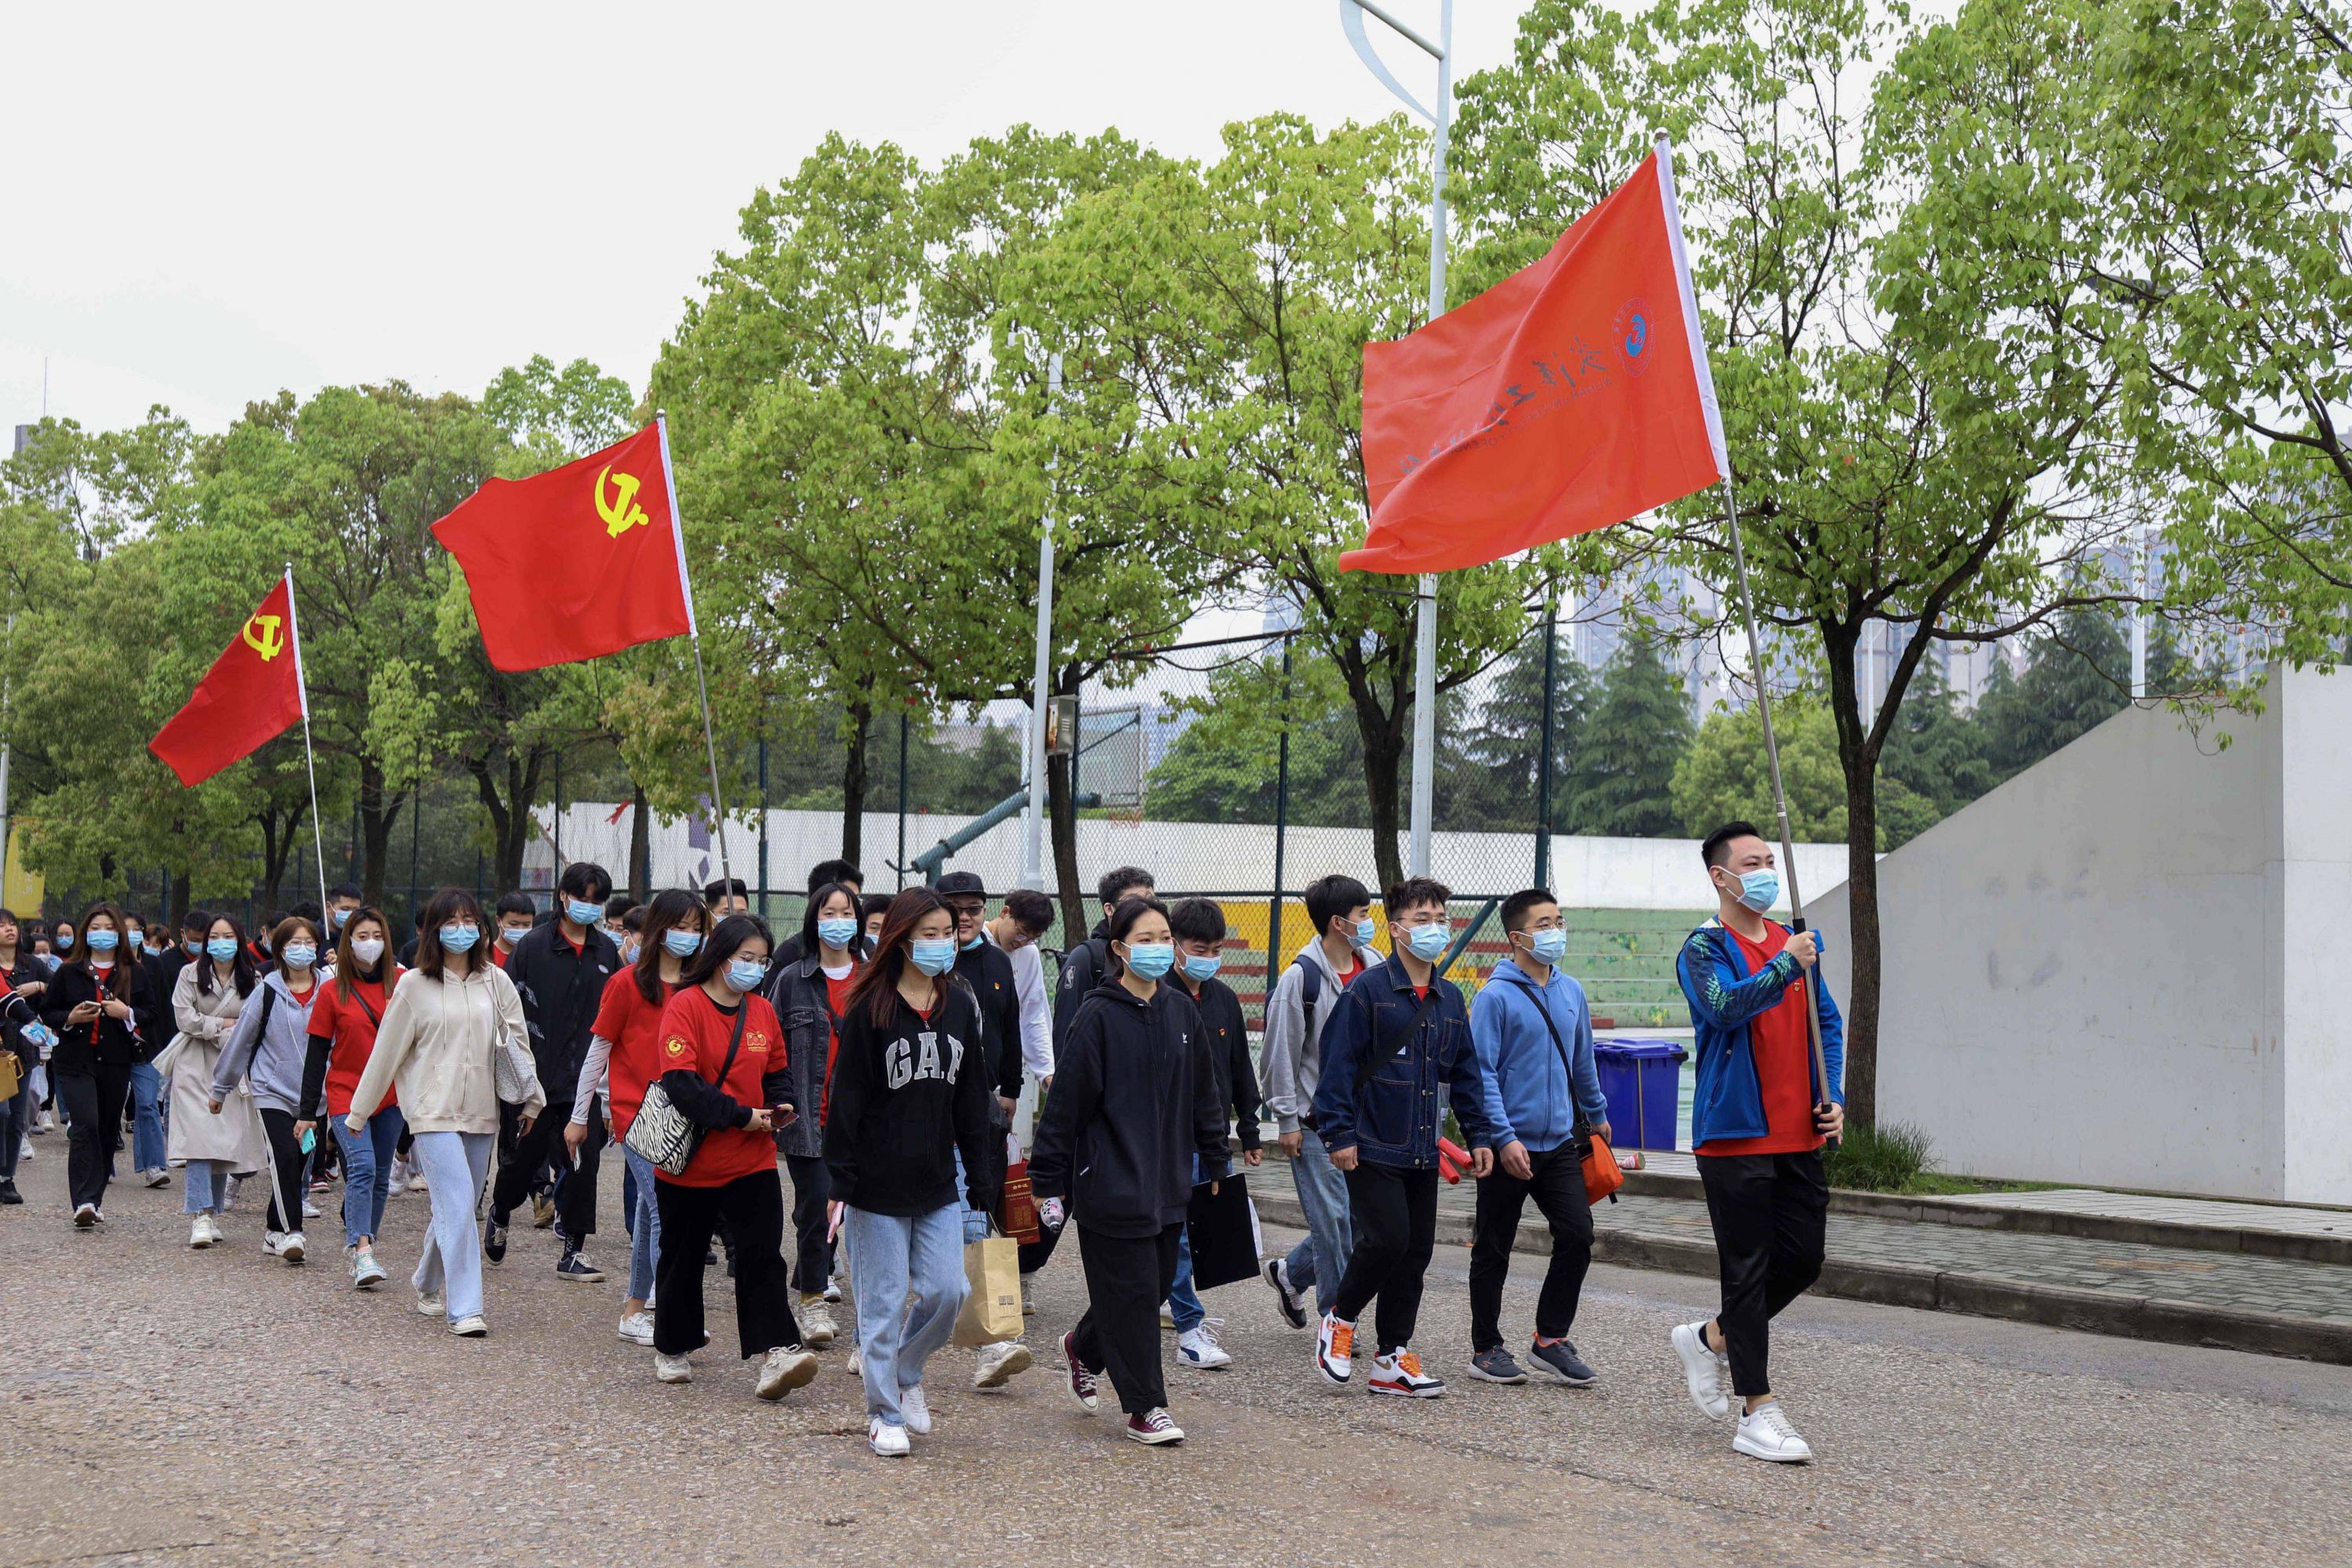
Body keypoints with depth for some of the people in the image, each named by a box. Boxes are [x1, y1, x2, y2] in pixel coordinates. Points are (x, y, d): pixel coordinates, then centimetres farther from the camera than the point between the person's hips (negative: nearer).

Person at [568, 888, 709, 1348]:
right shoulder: (627, 983, -5)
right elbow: (598, 1051, 0)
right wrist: (579, 1116, 3)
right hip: (634, 1111, -5)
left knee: (651, 1208, 13)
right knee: (665, 1208, -14)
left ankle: (635, 1307, 25)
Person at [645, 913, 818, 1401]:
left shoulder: (763, 1011, 8)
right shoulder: (686, 1005, -11)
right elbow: (680, 1082, -20)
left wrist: (781, 1105, -3)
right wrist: (741, 1116, -21)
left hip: (753, 1160, 4)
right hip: (692, 1161, -4)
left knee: (762, 1255, -9)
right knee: (683, 1257, 12)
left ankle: (772, 1357, -15)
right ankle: (672, 1349, 30)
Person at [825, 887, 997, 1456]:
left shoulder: (961, 1006, 6)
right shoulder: (870, 1008, -8)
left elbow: (972, 1097, 11)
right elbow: (846, 1096, -9)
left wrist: (979, 1176, 10)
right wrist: (840, 1179, -12)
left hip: (939, 1180, 4)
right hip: (878, 1182, -4)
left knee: (947, 1290, 1)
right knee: (884, 1301, 2)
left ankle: (906, 1373, 28)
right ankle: (885, 1413, 17)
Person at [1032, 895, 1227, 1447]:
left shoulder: (1182, 1011, 7)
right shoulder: (1098, 1016, -11)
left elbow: (1203, 1094, 16)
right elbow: (1066, 1101, -10)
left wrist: (1214, 1160, 18)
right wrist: (1047, 1179, -9)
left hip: (1168, 1184, 6)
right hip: (1111, 1185, -6)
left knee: (1157, 1283, 13)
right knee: (1131, 1290, -2)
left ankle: (1083, 1348, 38)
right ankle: (1145, 1407, 10)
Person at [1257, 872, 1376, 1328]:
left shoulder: (1376, 969, 6)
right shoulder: (1301, 977, -12)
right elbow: (1281, 1053, -9)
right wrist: (1287, 1121, -9)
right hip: (1317, 1122, -6)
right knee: (1332, 1219, -4)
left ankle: (1290, 1273, 29)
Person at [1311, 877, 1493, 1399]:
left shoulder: (1449, 999, 13)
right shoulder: (1366, 990, -8)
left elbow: (1466, 1074, 18)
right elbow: (1337, 1065, -10)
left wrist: (1478, 1136, 13)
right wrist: (1339, 1133, -14)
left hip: (1423, 1152, 7)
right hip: (1372, 1148, -6)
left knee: (1417, 1249, 5)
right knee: (1387, 1238, -14)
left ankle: (1392, 1358, 14)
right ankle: (1340, 1319, 10)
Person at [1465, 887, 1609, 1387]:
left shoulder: (1571, 992, 8)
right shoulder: (1496, 996, -11)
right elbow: (1481, 1073, -14)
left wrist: (1597, 1115, 27)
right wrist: (1504, 1138, -19)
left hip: (1561, 1143, 5)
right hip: (1509, 1148, -5)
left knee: (1577, 1235, -2)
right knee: (1493, 1251, 6)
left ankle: (1550, 1339, 12)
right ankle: (1486, 1349, 18)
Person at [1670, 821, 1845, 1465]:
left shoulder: (1798, 942, 14)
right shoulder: (1705, 948, -6)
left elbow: (1827, 1022, 19)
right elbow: (1726, 1006, -26)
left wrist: (1833, 1097, 7)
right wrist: (1786, 966, -22)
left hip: (1799, 1135, 7)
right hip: (1735, 1133, -6)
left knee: (1803, 1260, 10)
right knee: (1748, 1269, -2)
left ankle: (1710, 1338, 31)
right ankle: (1758, 1413, 4)